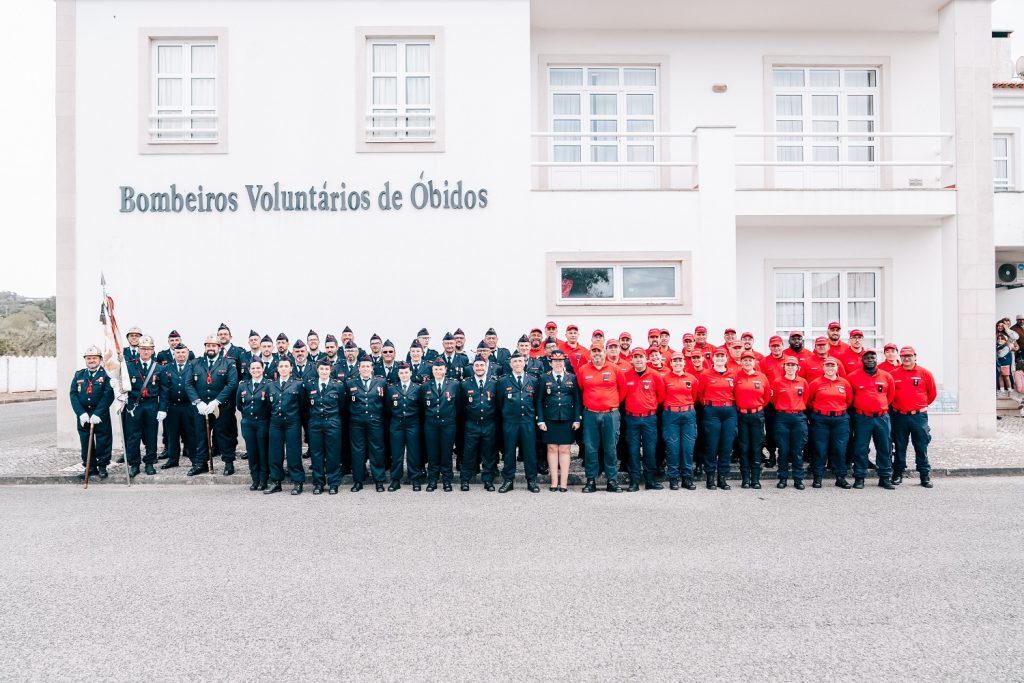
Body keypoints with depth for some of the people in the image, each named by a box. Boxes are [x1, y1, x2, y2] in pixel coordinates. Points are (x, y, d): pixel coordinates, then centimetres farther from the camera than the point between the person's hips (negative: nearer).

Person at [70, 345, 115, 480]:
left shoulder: (106, 374, -4)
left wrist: (97, 414, -18)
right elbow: (73, 394, 3)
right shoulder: (79, 375, 9)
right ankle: (90, 467, 19)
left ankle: (102, 466, 16)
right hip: (83, 414, 4)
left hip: (101, 415, -4)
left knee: (103, 441, 3)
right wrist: (81, 413, -10)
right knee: (85, 441, 8)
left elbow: (108, 395, -12)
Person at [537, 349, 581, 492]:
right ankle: (554, 482, 8)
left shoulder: (572, 378, 7)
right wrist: (540, 420, -4)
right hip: (550, 420, 0)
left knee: (564, 450, 2)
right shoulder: (544, 379, 5)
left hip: (567, 420, 0)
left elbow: (578, 400, 5)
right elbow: (539, 401, 4)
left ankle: (564, 482, 7)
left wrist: (577, 420, -2)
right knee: (552, 449, 2)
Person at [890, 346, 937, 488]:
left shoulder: (925, 374, 1)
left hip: (919, 416, -1)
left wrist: (922, 405, 15)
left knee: (921, 447, 2)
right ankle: (898, 474, 17)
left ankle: (925, 476, 9)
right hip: (899, 416, 1)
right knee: (899, 447, 9)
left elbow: (932, 393, 10)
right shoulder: (893, 374, 2)